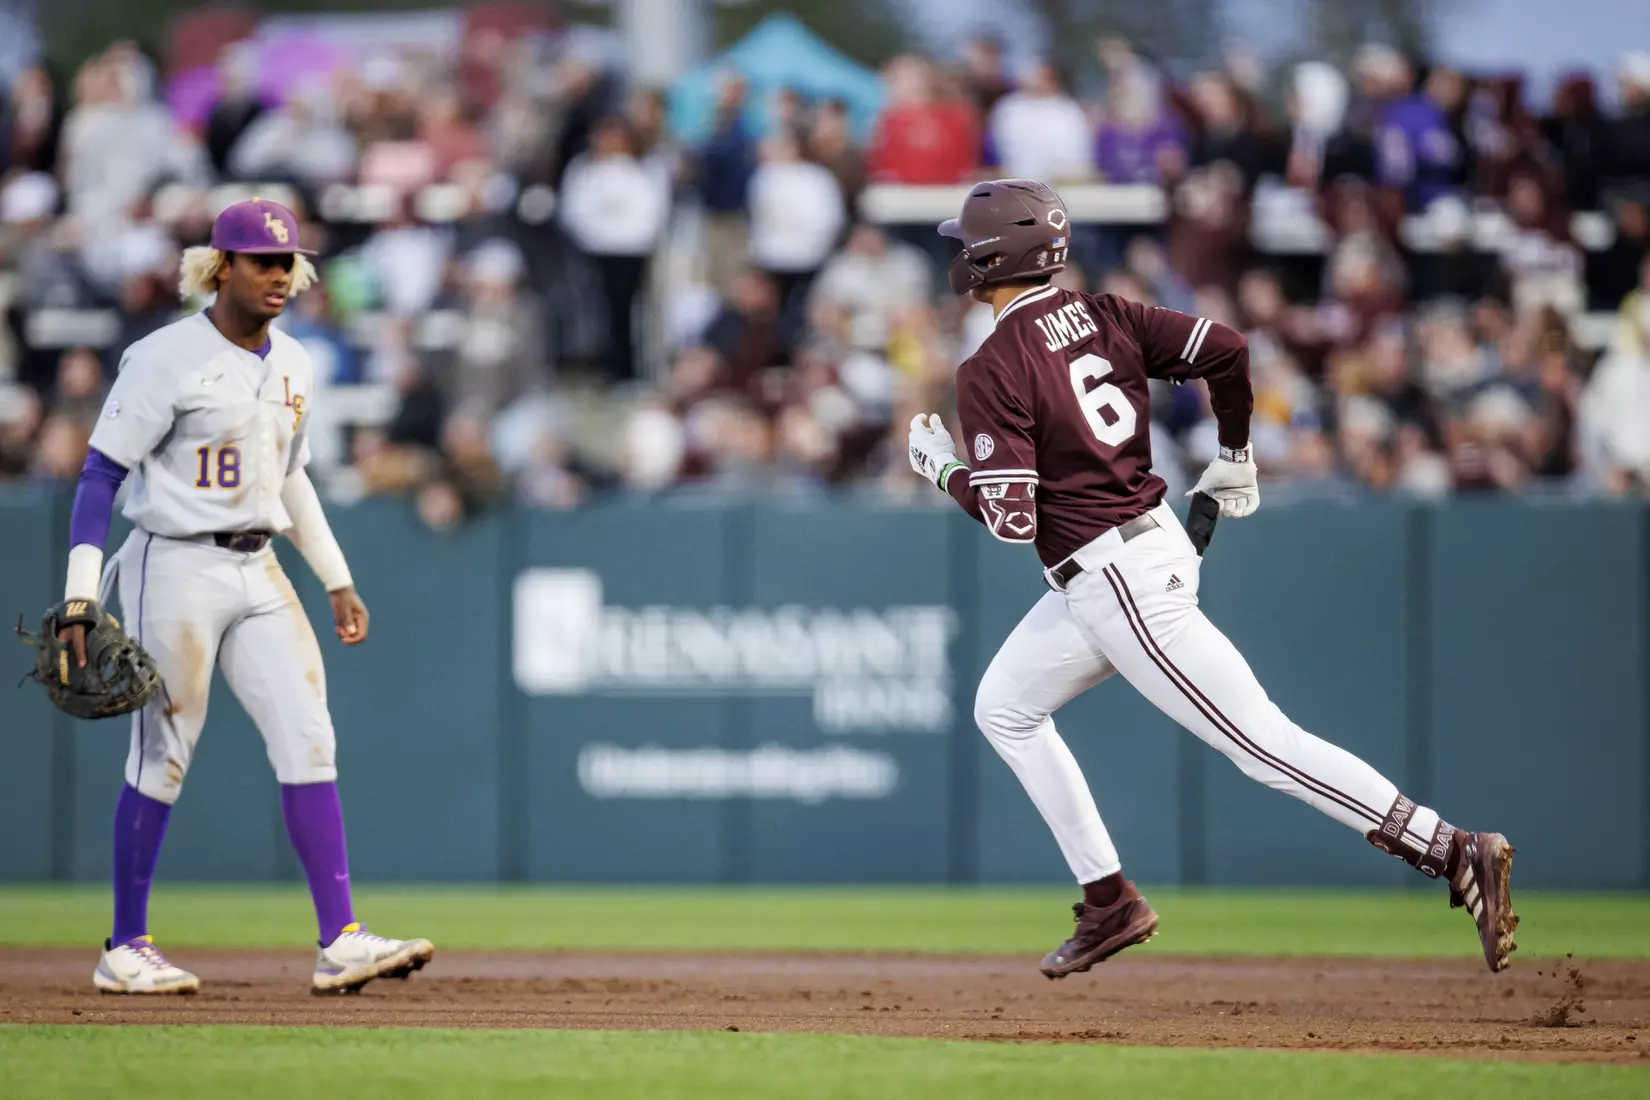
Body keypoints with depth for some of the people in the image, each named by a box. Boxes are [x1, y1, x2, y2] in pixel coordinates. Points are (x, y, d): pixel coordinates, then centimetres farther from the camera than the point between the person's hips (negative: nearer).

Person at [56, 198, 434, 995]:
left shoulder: (292, 366, 10)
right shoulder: (167, 359, -11)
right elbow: (100, 478, -11)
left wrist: (337, 580, 20)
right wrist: (80, 598, -19)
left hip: (258, 573, 7)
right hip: (176, 570, -6)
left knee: (308, 741, -4)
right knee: (162, 758, 0)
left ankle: (340, 942, -8)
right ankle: (125, 948, 12)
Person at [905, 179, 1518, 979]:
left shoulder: (992, 371, -16)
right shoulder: (1102, 316, 6)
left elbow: (1011, 518, -20)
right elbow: (1224, 348, -1)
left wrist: (945, 470, -1)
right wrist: (1234, 455, 14)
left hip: (1115, 581, -10)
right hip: (1154, 543, 10)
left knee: (1264, 744, -9)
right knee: (1003, 708, 21)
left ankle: (1455, 855, -14)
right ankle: (1108, 905, 21)